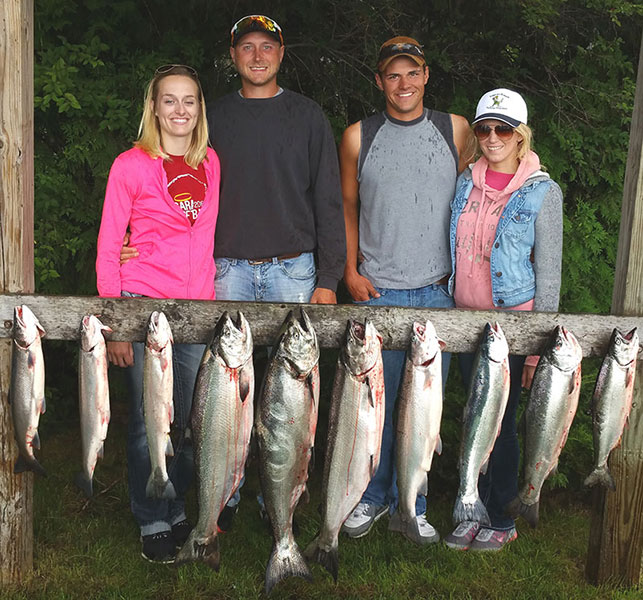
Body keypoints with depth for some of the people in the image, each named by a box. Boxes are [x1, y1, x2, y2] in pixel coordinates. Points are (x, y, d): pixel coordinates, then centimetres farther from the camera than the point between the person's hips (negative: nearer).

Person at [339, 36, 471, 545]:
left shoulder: (455, 130, 5)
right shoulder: (359, 137, 5)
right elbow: (348, 207, 12)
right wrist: (351, 271, 2)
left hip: (439, 292, 1)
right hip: (377, 292, 0)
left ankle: (412, 507, 23)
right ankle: (373, 498, 25)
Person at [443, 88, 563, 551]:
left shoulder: (541, 192, -7)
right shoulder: (467, 183, 7)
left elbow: (548, 270, -6)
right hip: (467, 319, 5)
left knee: (501, 419, 3)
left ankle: (502, 520, 21)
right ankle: (477, 510, 27)